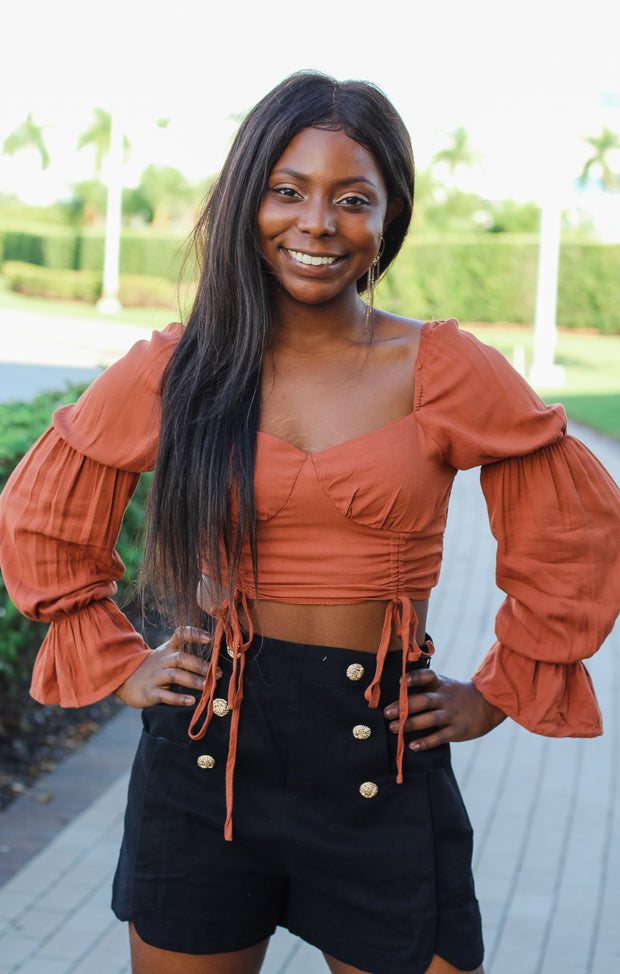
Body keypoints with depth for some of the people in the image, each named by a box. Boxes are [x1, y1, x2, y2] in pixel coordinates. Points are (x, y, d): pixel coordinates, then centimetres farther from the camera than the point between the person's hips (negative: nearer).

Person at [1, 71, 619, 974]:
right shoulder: (172, 370, -1)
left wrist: (496, 693, 6)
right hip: (207, 753, 1)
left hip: (383, 763, -1)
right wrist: (117, 664, 8)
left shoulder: (446, 372, -4)